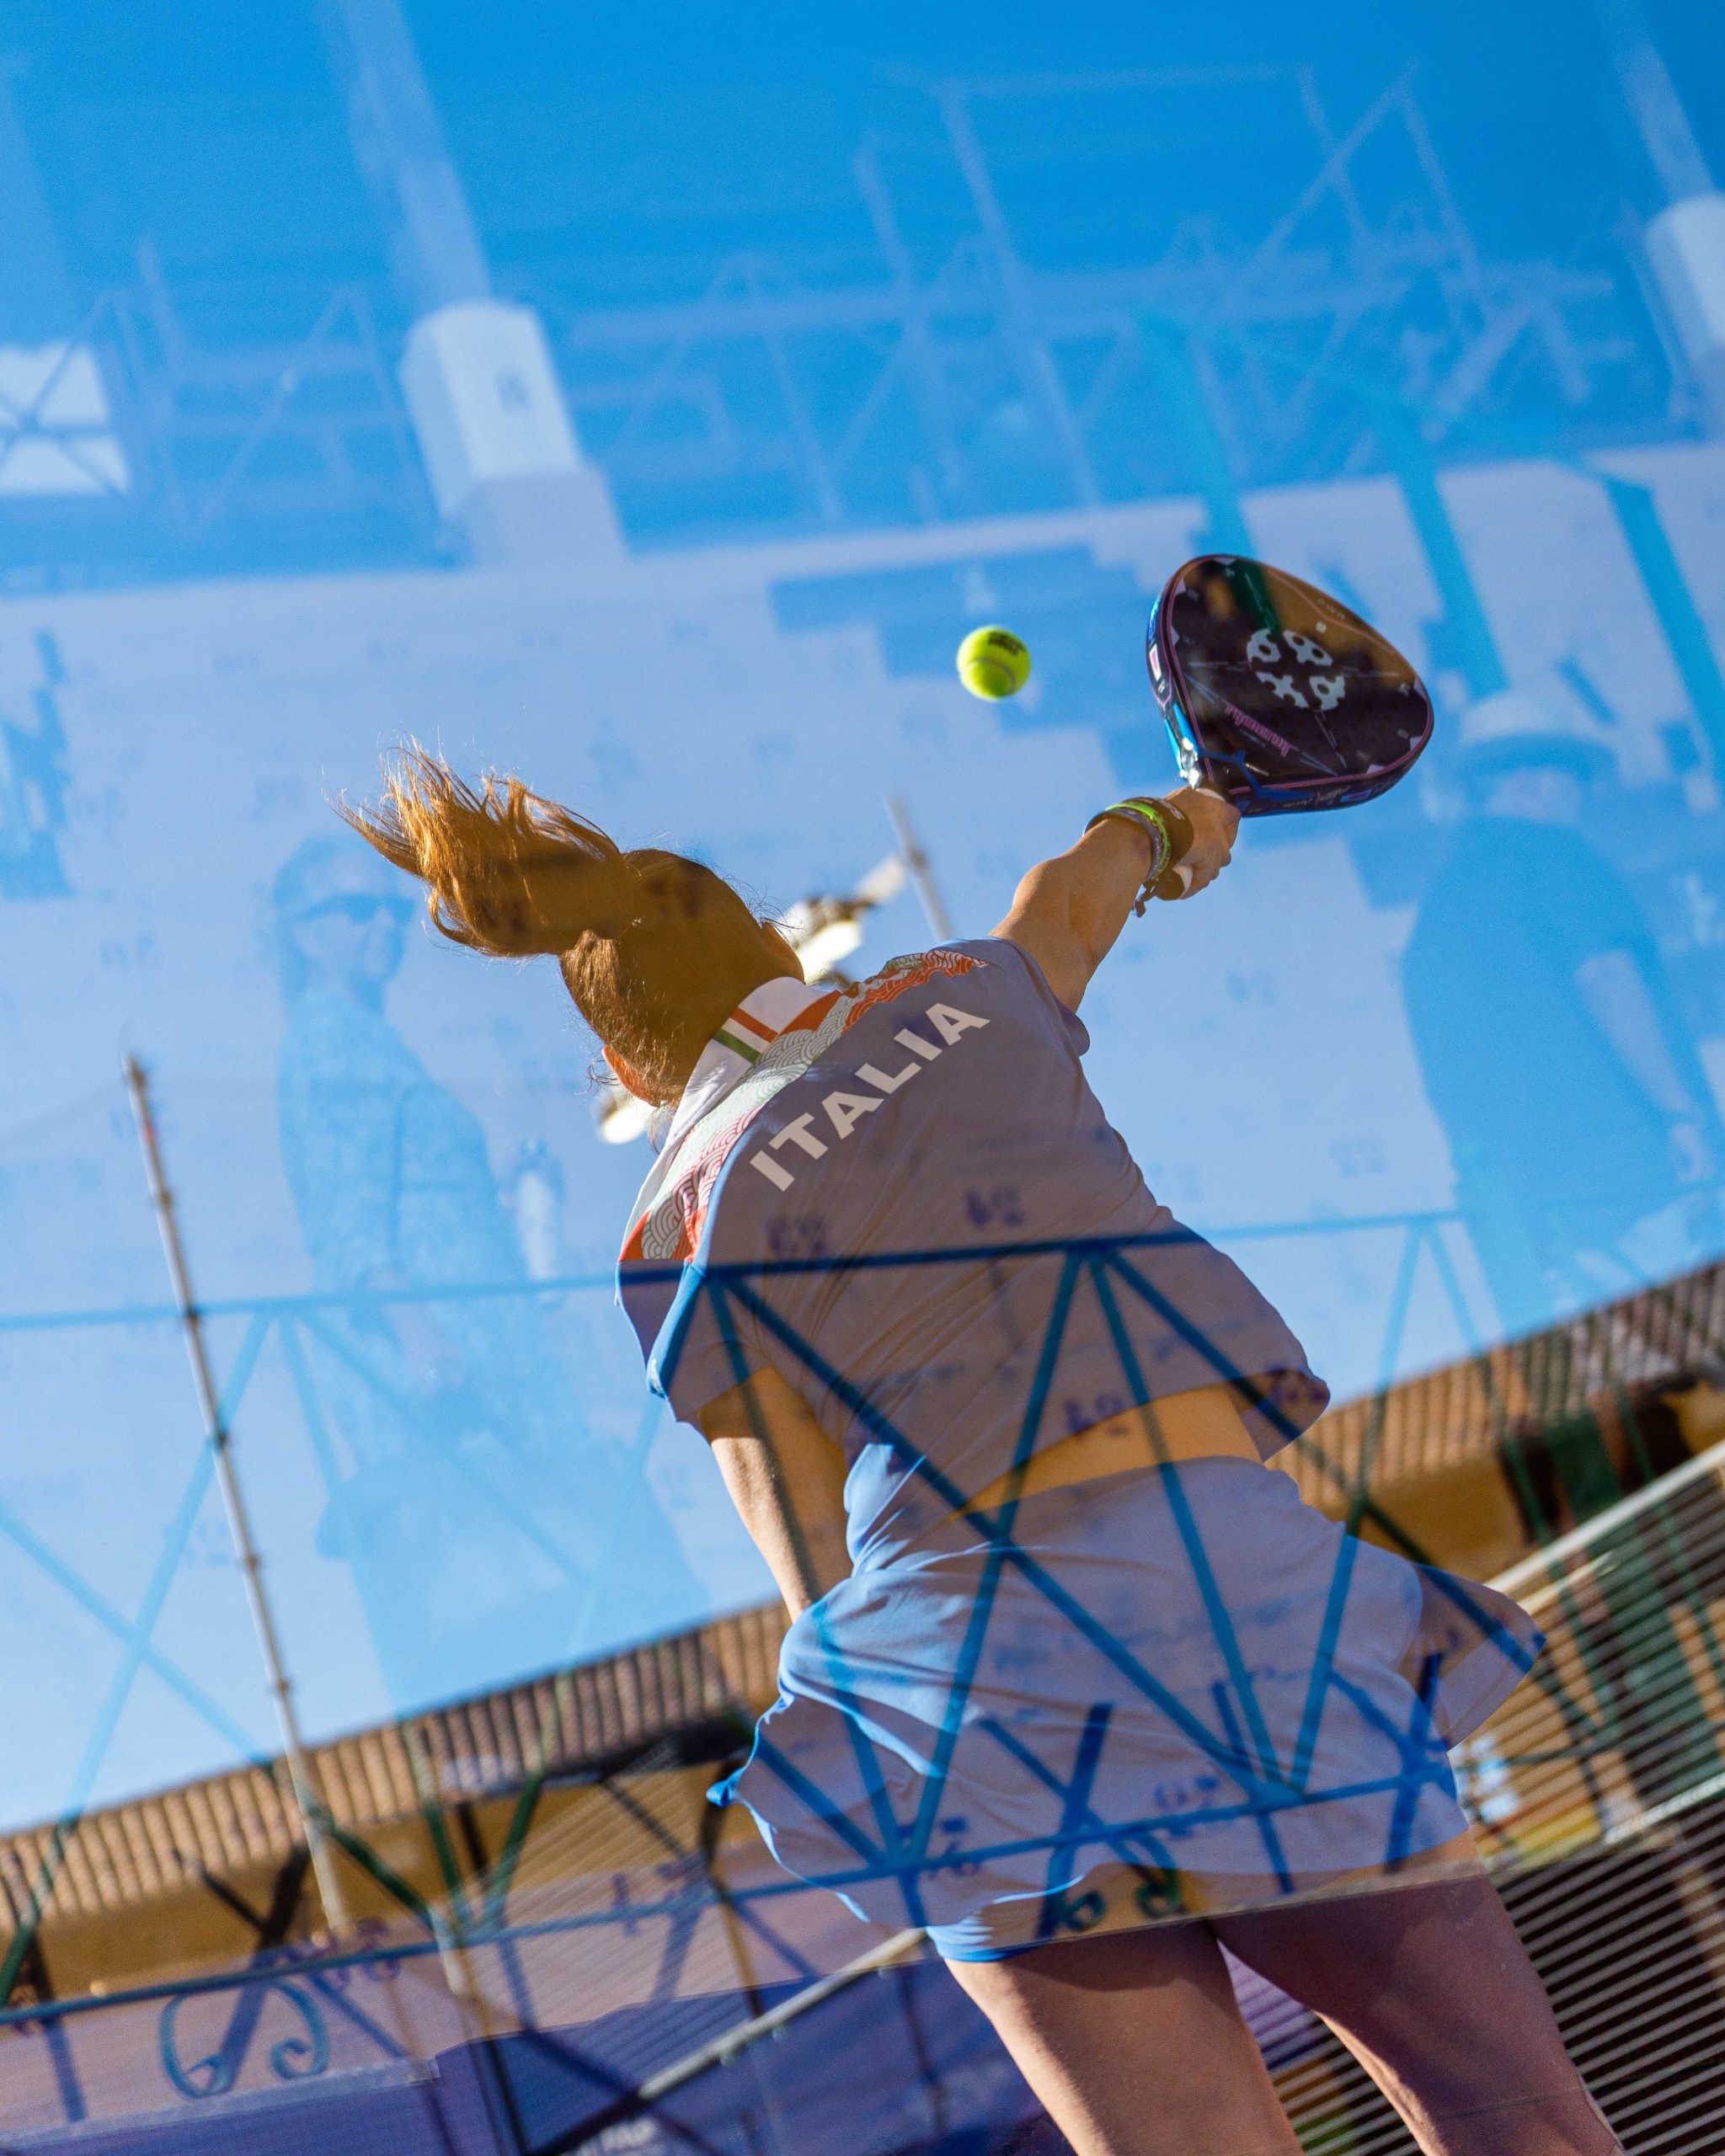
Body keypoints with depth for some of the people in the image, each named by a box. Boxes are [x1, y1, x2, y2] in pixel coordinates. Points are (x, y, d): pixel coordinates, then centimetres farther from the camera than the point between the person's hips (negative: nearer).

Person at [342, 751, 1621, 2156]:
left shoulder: (679, 1246, 9)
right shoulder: (969, 992, 17)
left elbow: (827, 1583, 5)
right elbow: (1078, 886, 42)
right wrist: (1163, 824, 62)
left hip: (982, 1637, -1)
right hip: (1245, 1561, 1)